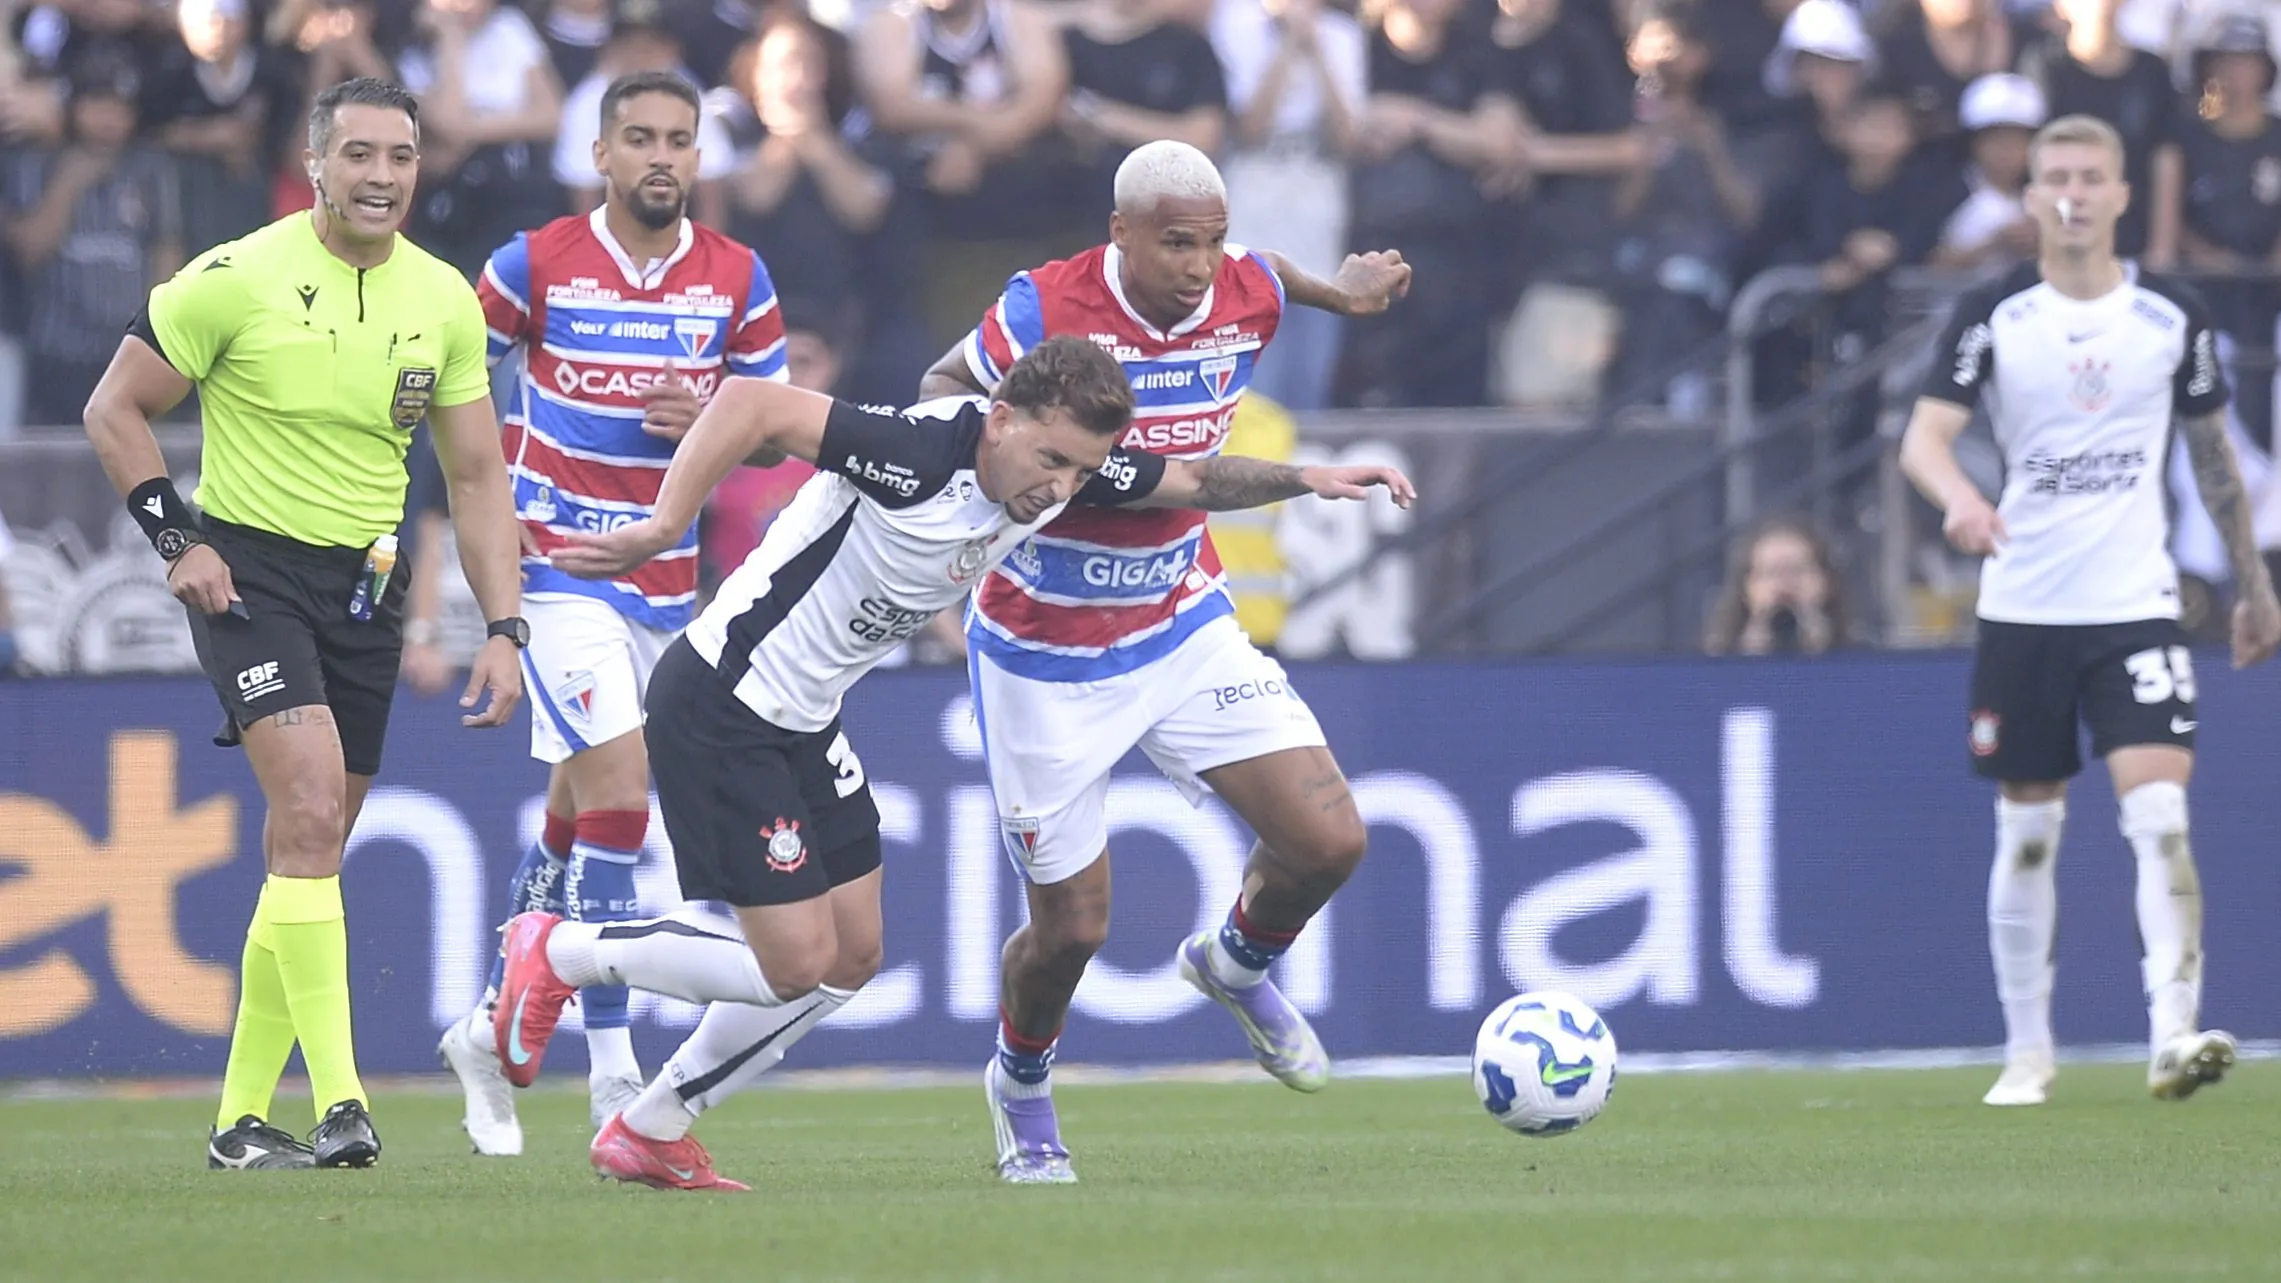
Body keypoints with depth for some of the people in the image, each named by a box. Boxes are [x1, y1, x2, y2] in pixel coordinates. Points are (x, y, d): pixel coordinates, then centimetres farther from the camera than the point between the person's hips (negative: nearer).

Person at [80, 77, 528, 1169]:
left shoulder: (444, 302, 2)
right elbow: (115, 411, -3)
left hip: (368, 587, 5)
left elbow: (476, 475, 8)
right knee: (311, 811, -21)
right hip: (250, 572, -5)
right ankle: (339, 1104, -25)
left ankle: (241, 1118, 18)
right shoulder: (237, 280, -12)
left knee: (305, 850, 8)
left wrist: (503, 629, 1)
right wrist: (175, 538, -12)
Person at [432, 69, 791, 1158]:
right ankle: (613, 1072, -15)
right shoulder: (536, 266, -7)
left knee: (576, 824, 13)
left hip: (667, 576, 4)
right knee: (618, 799, -17)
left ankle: (492, 1028, 31)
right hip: (559, 567, -4)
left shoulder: (736, 279, 1)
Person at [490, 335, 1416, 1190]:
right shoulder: (921, 454, -29)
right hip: (719, 706, -9)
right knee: (799, 964, -10)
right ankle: (559, 953, 8)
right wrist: (661, 528, -34)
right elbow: (750, 402, -33)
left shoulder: (1062, 468, -3)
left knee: (851, 958, 11)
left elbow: (1196, 480, 15)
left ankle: (648, 1135, 23)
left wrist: (1312, 479, 7)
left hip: (804, 724, 9)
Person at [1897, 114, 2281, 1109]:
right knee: (2026, 833, 6)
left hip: (2136, 605, 0)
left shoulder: (2173, 316, 3)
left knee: (2160, 814, -16)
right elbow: (1924, 436, -13)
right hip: (2021, 608, 0)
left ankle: (2173, 1035, -21)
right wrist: (1959, 499, -35)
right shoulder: (1993, 316, -2)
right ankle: (2028, 1051, 17)